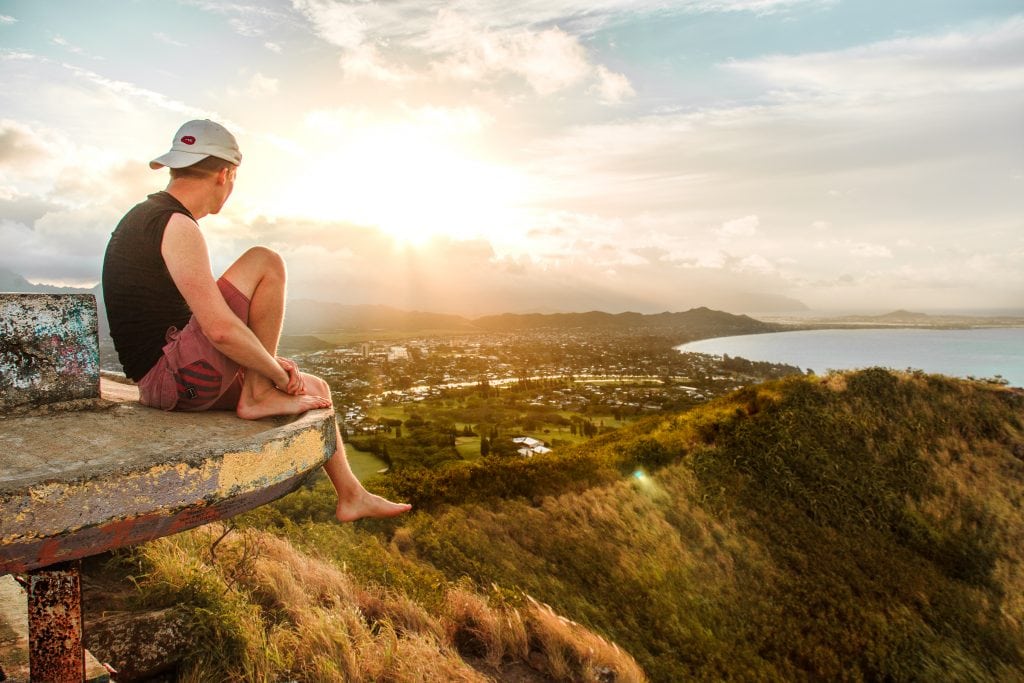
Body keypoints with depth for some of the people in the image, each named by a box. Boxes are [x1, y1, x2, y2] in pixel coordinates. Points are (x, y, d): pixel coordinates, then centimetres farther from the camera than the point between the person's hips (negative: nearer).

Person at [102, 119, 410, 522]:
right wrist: (279, 374, -11)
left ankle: (352, 496, 19)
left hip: (176, 374, 10)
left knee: (315, 389, 12)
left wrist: (269, 362, 11)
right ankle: (258, 397, -11)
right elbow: (221, 329, -26)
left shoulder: (148, 218, 17)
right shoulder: (177, 226, -16)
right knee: (265, 264, -16)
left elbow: (205, 315, 19)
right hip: (171, 375, -10)